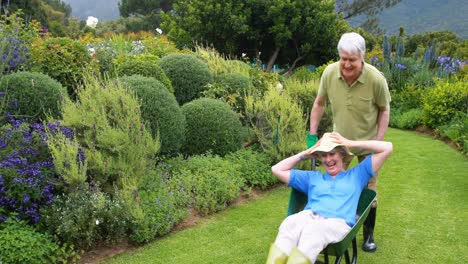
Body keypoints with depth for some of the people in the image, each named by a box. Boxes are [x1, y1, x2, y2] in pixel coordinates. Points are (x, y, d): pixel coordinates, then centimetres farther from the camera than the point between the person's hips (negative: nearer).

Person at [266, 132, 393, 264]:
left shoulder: (356, 174, 30)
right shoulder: (313, 177, 37)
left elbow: (387, 148, 25)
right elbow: (277, 170, 36)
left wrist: (351, 143, 23)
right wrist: (306, 153, 33)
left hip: (338, 222, -2)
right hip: (309, 217, 2)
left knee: (314, 230, -40)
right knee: (290, 223, -37)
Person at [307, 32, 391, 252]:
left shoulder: (376, 79, -27)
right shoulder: (329, 73, -21)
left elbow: (384, 110, -11)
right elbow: (319, 104, -5)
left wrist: (379, 141, -14)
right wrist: (312, 134, -4)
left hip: (367, 142, -2)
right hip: (340, 140, 3)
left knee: (368, 189, 9)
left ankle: (369, 235, 27)